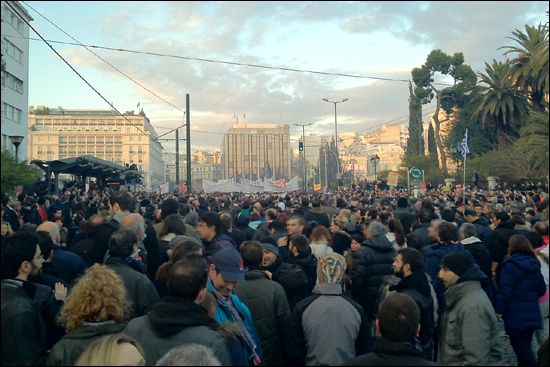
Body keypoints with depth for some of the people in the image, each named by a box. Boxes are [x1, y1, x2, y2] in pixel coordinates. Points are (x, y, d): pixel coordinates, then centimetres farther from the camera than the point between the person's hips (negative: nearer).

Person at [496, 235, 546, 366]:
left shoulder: (510, 265, -14)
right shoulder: (534, 264, 7)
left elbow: (505, 291, -18)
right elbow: (541, 289, 13)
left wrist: (499, 310, -12)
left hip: (516, 315, -7)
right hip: (532, 313, 7)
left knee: (521, 347, -1)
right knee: (525, 346, 17)